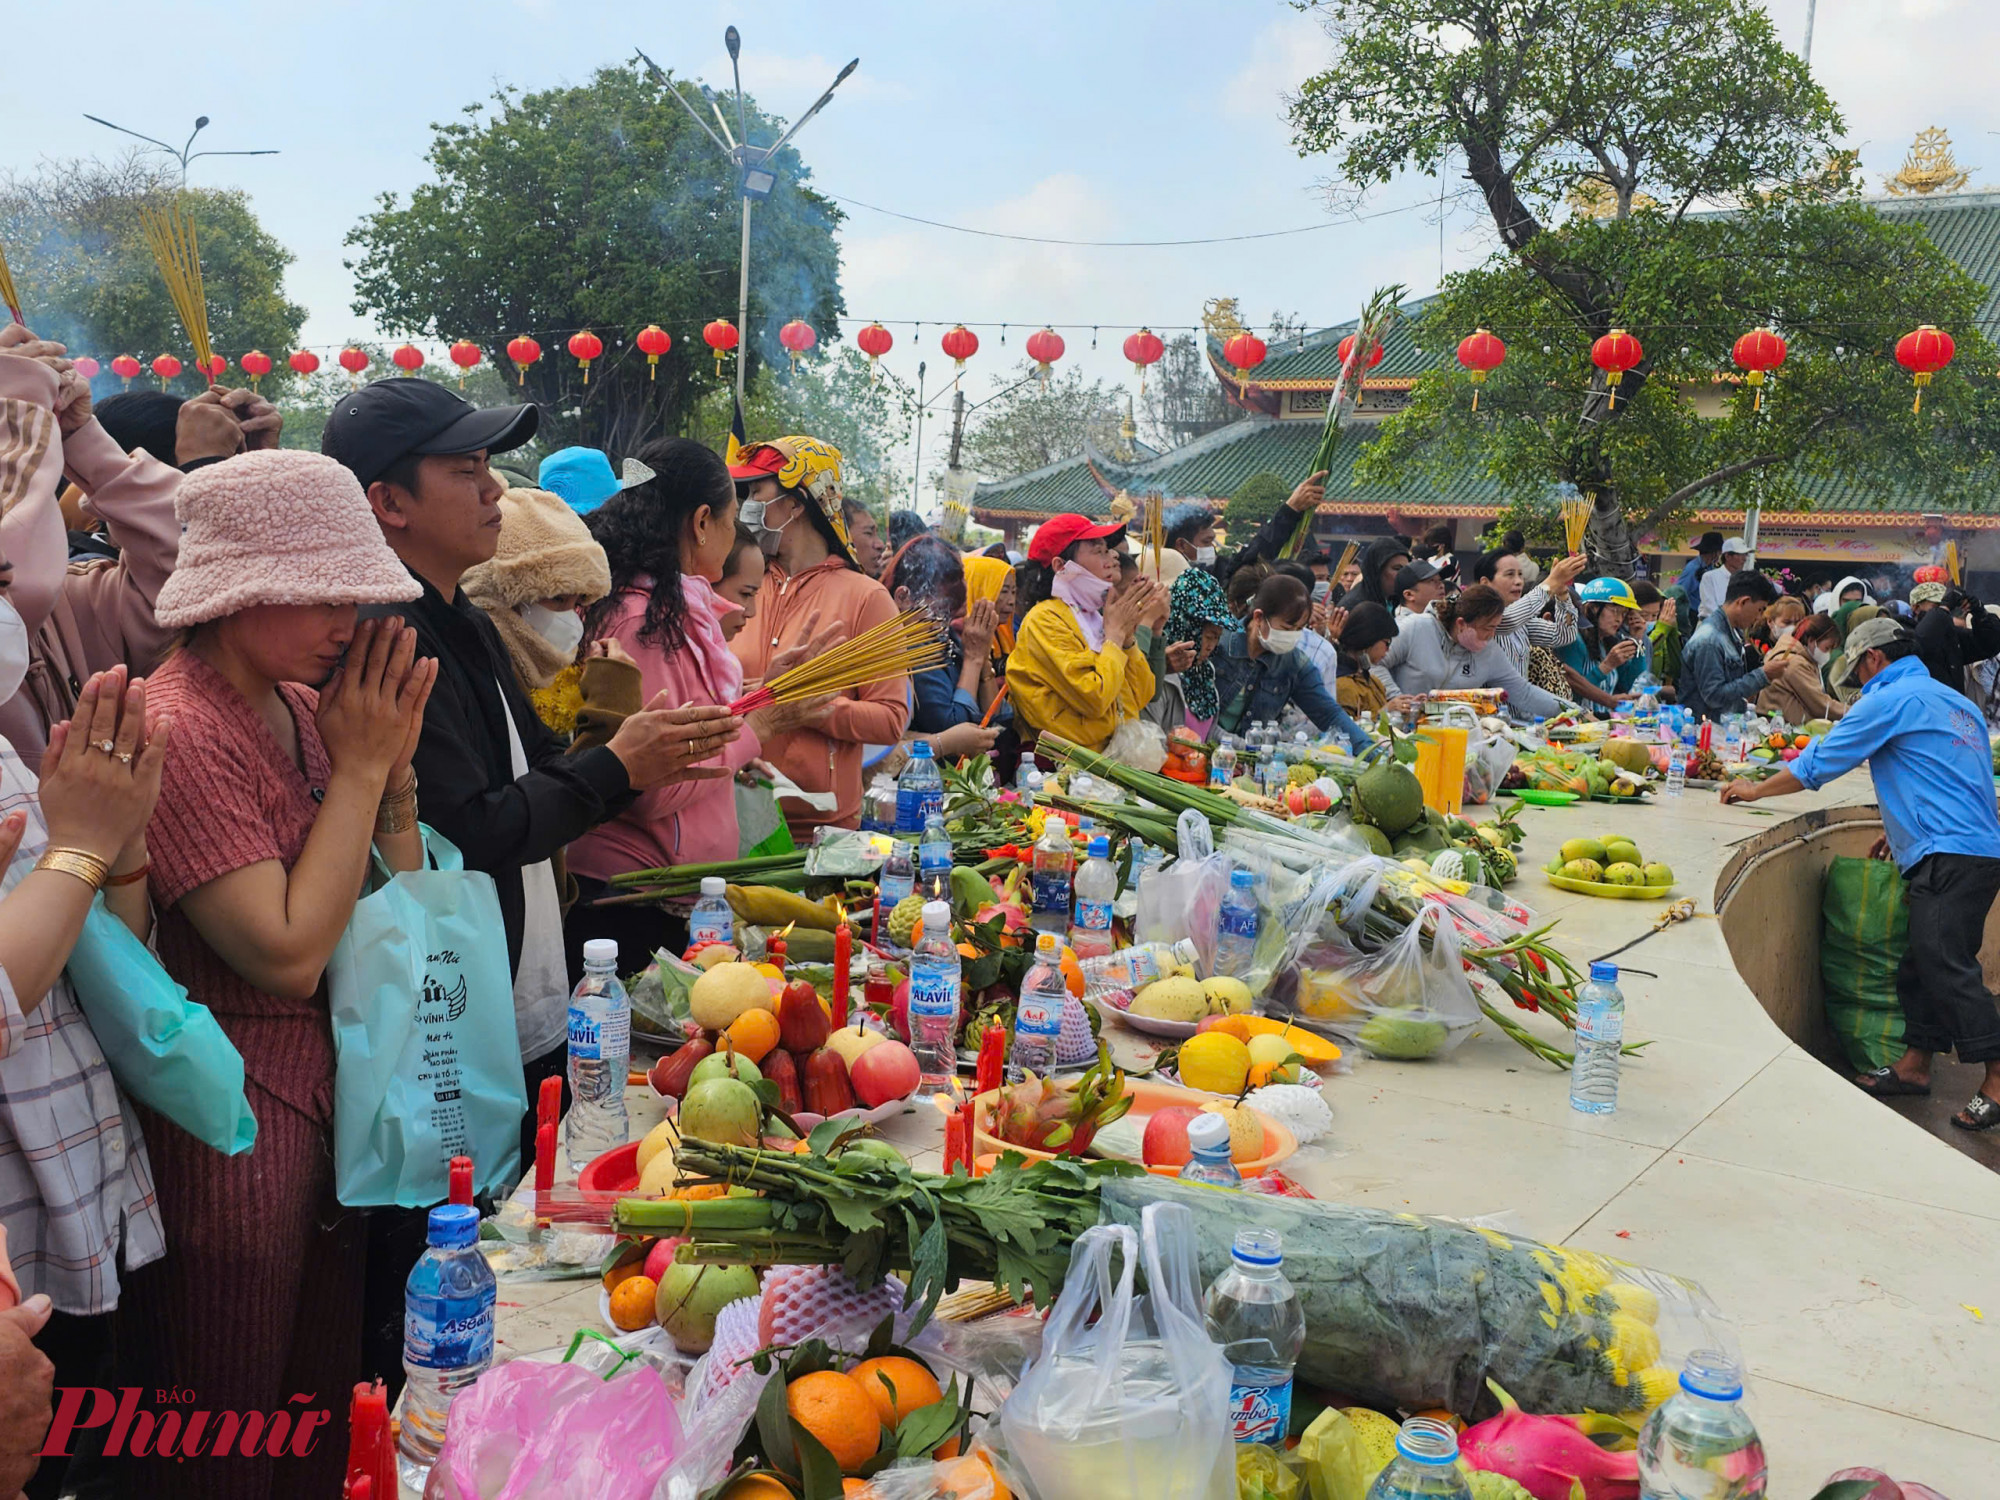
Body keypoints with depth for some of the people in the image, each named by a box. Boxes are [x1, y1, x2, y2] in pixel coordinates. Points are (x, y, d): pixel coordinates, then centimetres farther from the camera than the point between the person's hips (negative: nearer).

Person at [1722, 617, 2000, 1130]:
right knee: (1922, 966, 14)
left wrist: (1756, 789, 9)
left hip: (1947, 857, -10)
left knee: (1946, 968, -12)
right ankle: (1915, 1063, 20)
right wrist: (1903, 829, 31)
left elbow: (1821, 762, -3)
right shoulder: (1955, 701, 22)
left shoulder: (1892, 698, -6)